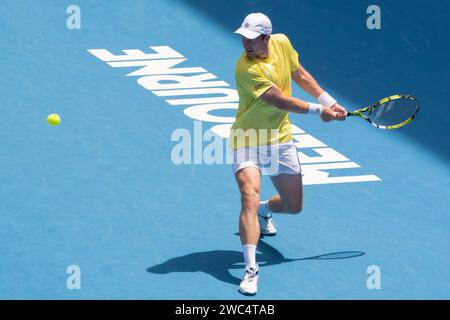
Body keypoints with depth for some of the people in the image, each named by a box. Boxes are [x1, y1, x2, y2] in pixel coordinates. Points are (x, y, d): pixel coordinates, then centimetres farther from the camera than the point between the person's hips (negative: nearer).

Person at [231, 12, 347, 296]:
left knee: (294, 206, 14)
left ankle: (264, 211, 51)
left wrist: (329, 101, 8)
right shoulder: (246, 69, -26)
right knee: (249, 199, -26)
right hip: (248, 142, -6)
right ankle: (251, 269, -29)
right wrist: (318, 110, -15)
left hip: (281, 140, 6)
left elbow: (300, 75, 13)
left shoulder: (282, 43, -5)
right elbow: (281, 101, -23)